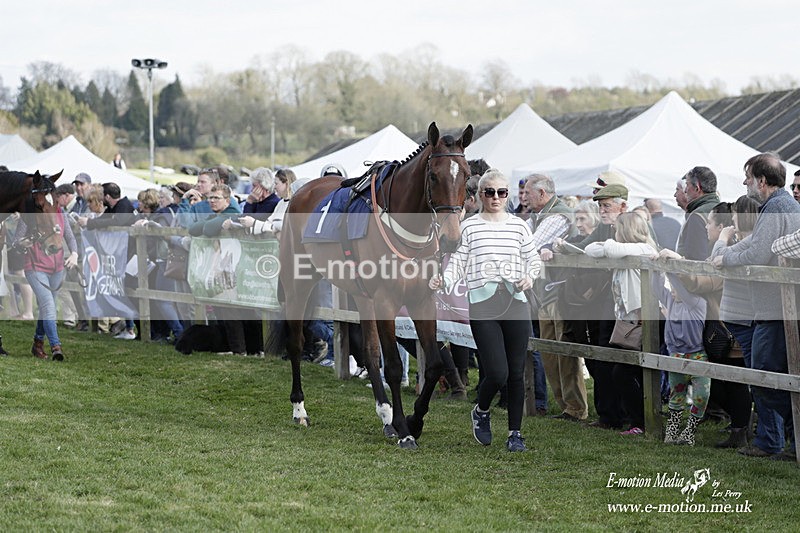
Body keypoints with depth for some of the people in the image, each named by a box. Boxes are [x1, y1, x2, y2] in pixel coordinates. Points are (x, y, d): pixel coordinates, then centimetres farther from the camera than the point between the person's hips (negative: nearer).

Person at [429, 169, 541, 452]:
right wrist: (443, 280, -17)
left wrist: (529, 277, -3)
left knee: (516, 373, 4)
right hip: (482, 306, -3)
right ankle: (481, 412, 21)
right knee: (497, 373, -10)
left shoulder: (519, 226, 10)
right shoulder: (469, 226, 3)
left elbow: (533, 260, 17)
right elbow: (458, 262, 1)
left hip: (516, 303, 3)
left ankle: (515, 433, 17)